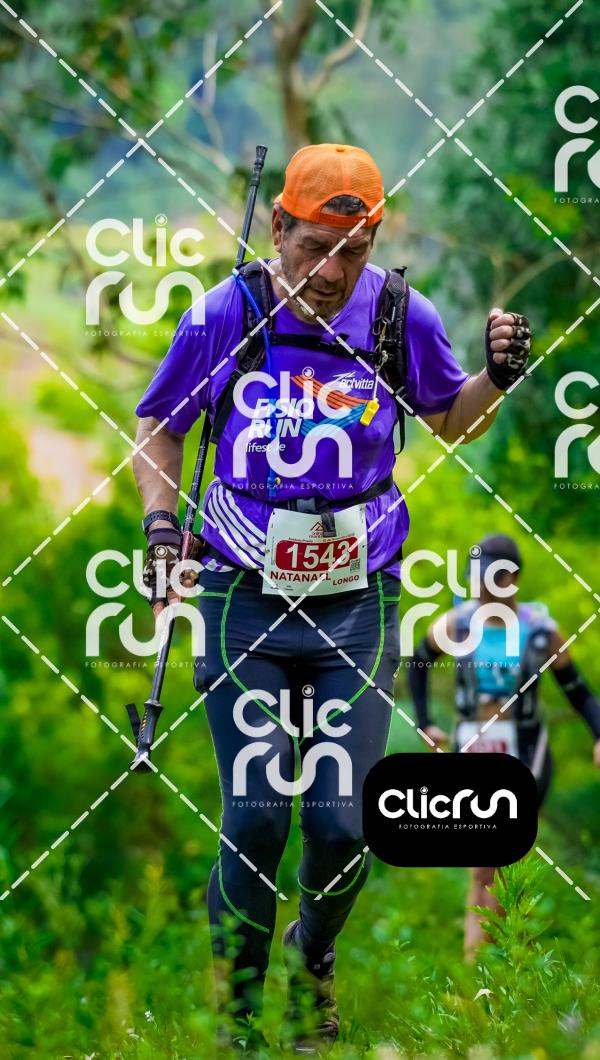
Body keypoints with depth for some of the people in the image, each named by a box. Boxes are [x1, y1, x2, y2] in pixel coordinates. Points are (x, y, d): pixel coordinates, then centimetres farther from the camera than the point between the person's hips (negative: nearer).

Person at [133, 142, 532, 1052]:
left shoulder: (400, 315, -3)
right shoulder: (225, 315, -6)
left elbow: (451, 422, 15)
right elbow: (158, 427, 10)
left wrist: (497, 376, -6)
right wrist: (160, 519, -6)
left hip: (357, 608, 1)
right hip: (243, 603, -1)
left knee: (341, 822, -5)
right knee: (257, 816, -8)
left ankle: (312, 961, 25)